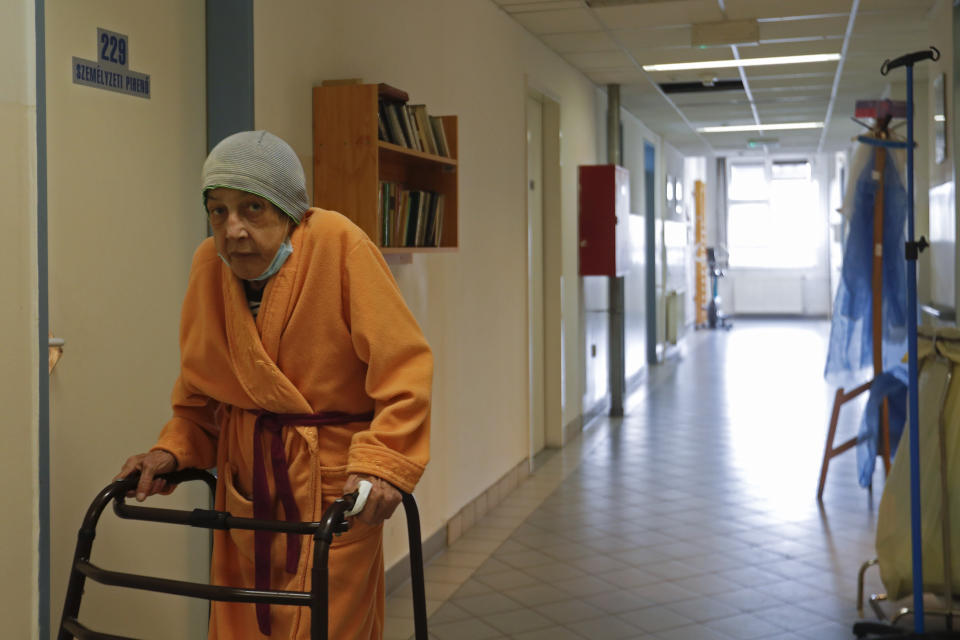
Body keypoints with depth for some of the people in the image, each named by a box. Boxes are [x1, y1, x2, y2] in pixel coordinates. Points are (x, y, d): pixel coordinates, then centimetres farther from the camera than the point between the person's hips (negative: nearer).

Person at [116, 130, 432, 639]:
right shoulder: (208, 264, -1)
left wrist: (382, 460, -28)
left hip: (332, 483, -5)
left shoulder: (339, 245, -17)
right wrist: (174, 449, -4)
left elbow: (403, 366, -19)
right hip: (245, 481, 5)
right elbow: (199, 388, 11)